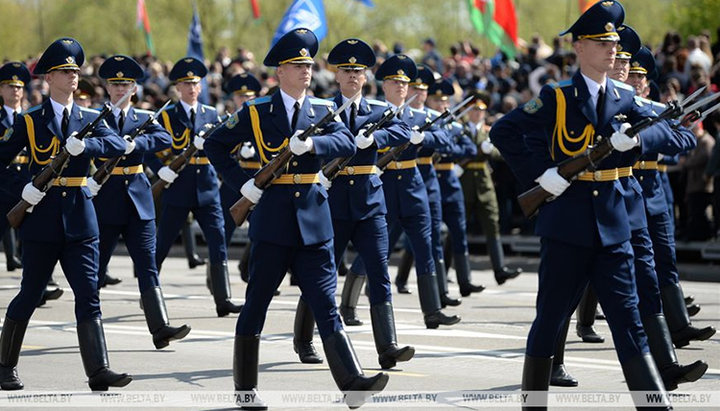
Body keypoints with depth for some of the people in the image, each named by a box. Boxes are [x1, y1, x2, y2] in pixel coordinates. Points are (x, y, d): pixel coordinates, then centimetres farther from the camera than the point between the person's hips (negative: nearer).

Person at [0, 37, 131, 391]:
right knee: (29, 295, 5)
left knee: (88, 296, -5)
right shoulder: (30, 121, 2)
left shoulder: (90, 119, 9)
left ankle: (98, 372, -9)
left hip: (80, 220, 2)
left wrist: (85, 146, -24)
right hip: (41, 222, -2)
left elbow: (119, 146, -8)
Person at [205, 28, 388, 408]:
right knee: (256, 303, 4)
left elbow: (347, 144, -7)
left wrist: (311, 145, -24)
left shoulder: (323, 110, 9)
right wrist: (240, 183, -2)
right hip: (273, 220, -2)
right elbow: (216, 145, 9)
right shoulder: (256, 112, 3)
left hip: (314, 220, 2)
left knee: (326, 305, -3)